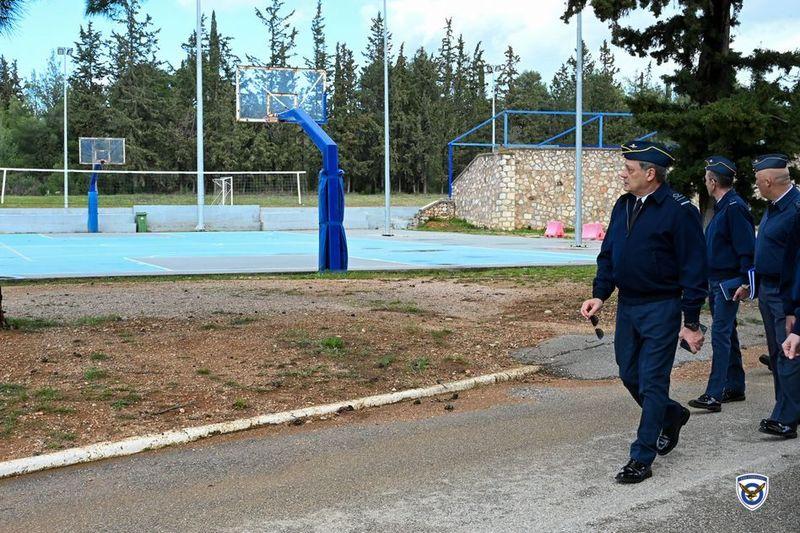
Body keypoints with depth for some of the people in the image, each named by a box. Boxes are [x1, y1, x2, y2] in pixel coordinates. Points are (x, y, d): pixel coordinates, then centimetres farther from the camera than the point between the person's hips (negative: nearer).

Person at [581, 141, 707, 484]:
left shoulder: (679, 211, -15)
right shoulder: (623, 206, 8)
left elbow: (693, 270, -14)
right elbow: (608, 255, 15)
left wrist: (690, 323, -14)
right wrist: (599, 295, 2)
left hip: (660, 310, -7)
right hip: (626, 305, 8)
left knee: (652, 383, -2)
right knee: (629, 376, 15)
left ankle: (642, 460, 5)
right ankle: (671, 416, 41)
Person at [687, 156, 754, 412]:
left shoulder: (735, 208, -16)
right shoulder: (721, 208, 13)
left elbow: (747, 247, -19)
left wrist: (745, 282, -22)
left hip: (729, 284, -10)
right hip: (715, 282, 10)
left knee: (720, 335, -12)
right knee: (727, 335, 15)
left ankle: (714, 395, -13)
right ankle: (734, 388, 24)